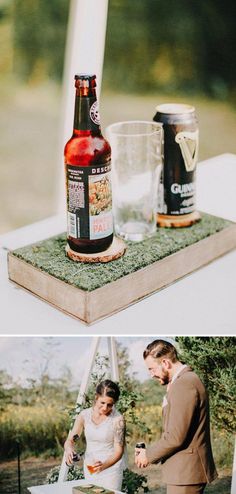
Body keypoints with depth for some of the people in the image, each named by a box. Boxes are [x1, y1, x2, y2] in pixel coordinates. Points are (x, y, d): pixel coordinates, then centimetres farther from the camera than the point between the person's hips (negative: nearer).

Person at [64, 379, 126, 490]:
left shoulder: (117, 419, -15)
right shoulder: (84, 415, -5)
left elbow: (119, 451, -14)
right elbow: (70, 440, -4)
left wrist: (104, 465, -31)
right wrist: (69, 449, -28)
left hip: (111, 467, -4)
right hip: (89, 467, 4)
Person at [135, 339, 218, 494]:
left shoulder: (184, 384, -19)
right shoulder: (186, 379, 13)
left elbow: (176, 437, -22)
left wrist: (148, 455, -8)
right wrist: (151, 452, 10)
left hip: (186, 472, -10)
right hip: (187, 470, 10)